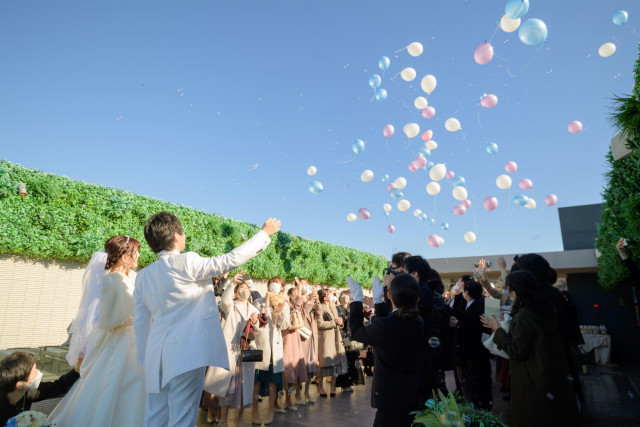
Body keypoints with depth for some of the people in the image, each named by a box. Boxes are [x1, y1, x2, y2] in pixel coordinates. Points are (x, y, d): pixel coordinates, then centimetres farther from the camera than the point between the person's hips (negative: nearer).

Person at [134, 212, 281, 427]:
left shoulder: (143, 276, 8)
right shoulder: (187, 262, -13)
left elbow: (140, 322, 12)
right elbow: (231, 260, -12)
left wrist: (144, 359, 22)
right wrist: (265, 233, -2)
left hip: (155, 357, 7)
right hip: (186, 354, -7)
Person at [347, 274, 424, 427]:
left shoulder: (383, 326, -26)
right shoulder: (418, 322, -5)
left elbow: (356, 332, -7)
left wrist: (357, 300, 1)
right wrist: (378, 300, 18)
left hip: (391, 397, -6)